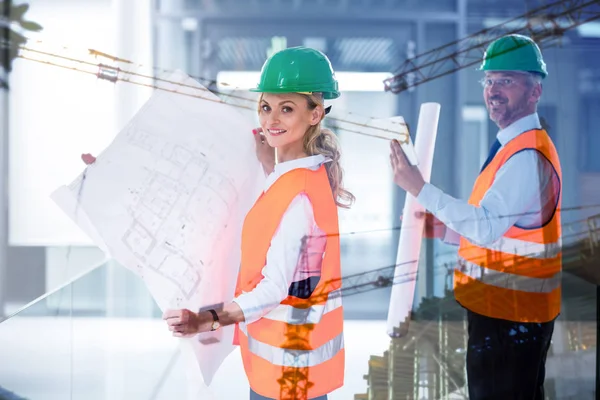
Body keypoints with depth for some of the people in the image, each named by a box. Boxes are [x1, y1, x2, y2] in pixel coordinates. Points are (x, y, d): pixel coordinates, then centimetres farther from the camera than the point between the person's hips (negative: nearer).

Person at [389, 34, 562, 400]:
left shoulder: (527, 156, -19)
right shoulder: (515, 146, 14)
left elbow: (487, 227, -28)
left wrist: (419, 188, -26)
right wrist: (439, 227, 5)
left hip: (510, 316, -10)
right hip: (503, 309, 10)